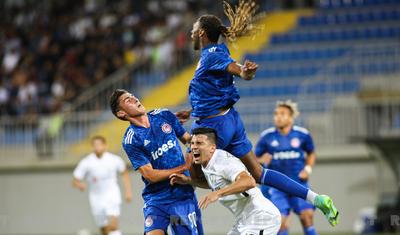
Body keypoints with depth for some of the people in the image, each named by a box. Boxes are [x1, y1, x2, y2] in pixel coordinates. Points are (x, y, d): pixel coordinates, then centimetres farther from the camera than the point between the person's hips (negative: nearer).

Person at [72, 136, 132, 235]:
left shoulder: (115, 160, -5)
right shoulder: (86, 163, -7)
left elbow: (124, 173, 14)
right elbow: (75, 181, -4)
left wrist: (128, 191, 9)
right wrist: (80, 185, -27)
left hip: (112, 197, -2)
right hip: (96, 199, 2)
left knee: (113, 225, -23)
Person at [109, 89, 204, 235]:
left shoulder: (164, 115, 4)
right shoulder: (130, 141, -10)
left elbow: (188, 140, 17)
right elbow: (150, 175, -13)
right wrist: (184, 167, -12)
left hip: (183, 194, 4)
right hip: (156, 199, -3)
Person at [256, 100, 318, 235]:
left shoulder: (302, 134, -1)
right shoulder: (266, 137, -3)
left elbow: (311, 153, 16)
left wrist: (308, 169, 0)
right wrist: (262, 162, -17)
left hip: (298, 183, 0)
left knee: (307, 216, -11)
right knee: (280, 221, -8)